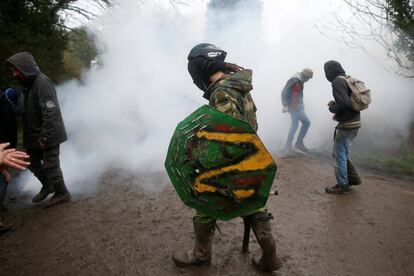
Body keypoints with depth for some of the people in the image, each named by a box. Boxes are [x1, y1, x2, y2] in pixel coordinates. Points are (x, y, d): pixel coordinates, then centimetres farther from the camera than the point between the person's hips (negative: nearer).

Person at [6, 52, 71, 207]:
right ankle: (47, 186, 37)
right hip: (34, 135, 9)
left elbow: (51, 112, -26)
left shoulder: (42, 83, -21)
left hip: (48, 135, -9)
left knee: (50, 165, 1)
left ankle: (61, 193, 17)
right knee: (32, 161, 19)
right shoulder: (27, 83, 8)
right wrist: (27, 134, 13)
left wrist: (44, 137, -23)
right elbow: (28, 111, 15)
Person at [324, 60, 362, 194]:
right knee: (343, 153, 21)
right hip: (355, 122, 9)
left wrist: (332, 107, -9)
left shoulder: (338, 82, -15)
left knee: (339, 154, 2)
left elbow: (344, 102, -27)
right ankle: (353, 178, 27)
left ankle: (342, 185, 11)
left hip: (346, 125, -9)